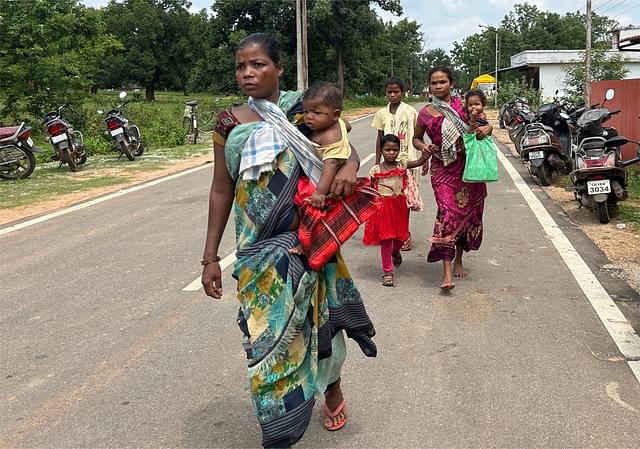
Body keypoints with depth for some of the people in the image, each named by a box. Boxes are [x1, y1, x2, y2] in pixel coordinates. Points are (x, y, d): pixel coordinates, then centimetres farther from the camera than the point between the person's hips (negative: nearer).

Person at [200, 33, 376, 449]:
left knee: (317, 317, 12)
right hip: (258, 245, 1)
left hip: (307, 237, 0)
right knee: (269, 332, 4)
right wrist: (211, 257, 3)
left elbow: (346, 148, 6)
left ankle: (332, 386, 44)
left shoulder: (301, 108, -1)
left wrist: (350, 166, -20)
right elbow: (221, 190, 4)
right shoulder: (229, 123, 1)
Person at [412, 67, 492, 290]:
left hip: (468, 166, 2)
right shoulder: (425, 113, 3)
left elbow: (482, 125, 10)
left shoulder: (462, 104, 3)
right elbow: (416, 138, 16)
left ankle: (458, 260, 30)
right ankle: (447, 271, -14)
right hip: (442, 169, -2)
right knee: (447, 213, -15)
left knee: (466, 212, 9)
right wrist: (423, 147, -6)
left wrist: (487, 128, -13)